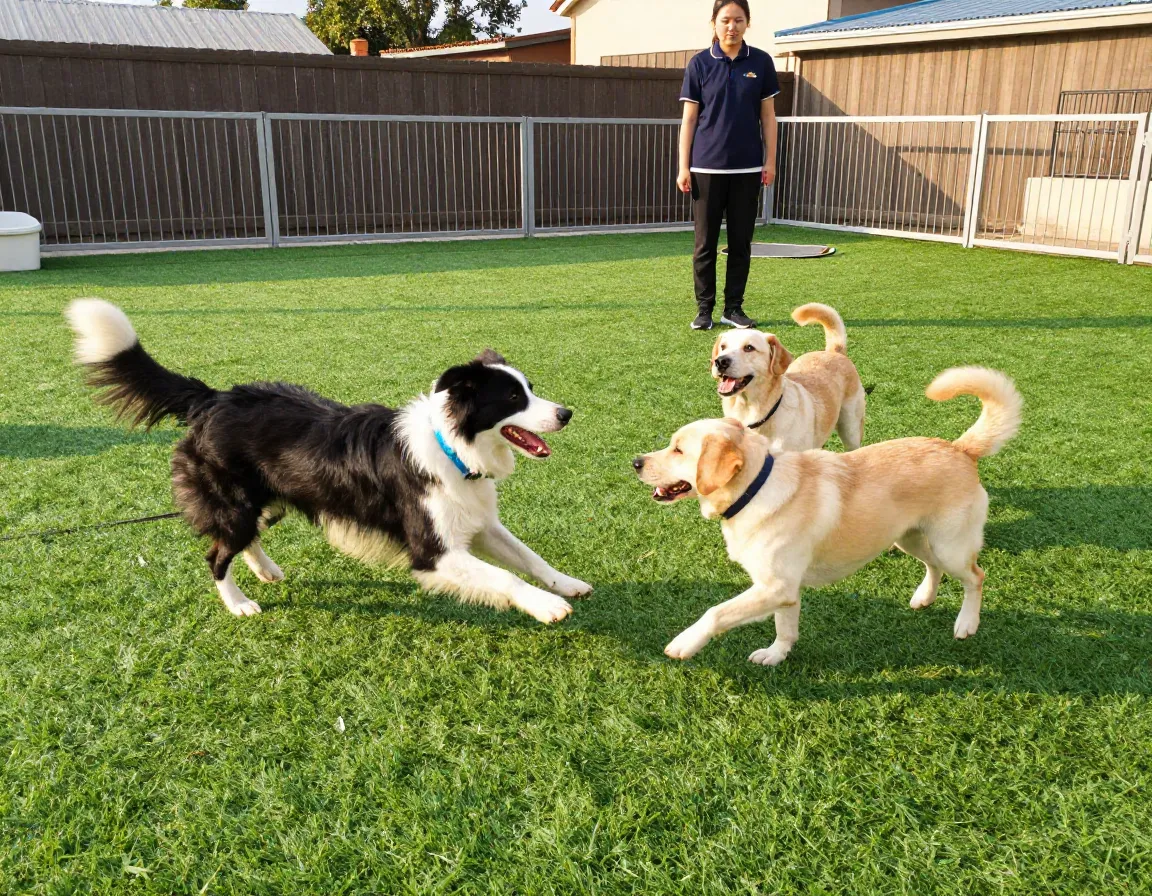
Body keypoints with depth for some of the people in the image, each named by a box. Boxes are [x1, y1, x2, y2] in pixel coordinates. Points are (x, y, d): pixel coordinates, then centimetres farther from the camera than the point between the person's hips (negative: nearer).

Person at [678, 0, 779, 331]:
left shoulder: (761, 62, 4)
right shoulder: (699, 63, 1)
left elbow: (768, 115, 8)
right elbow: (689, 118, 1)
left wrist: (770, 160, 2)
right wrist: (683, 167, -4)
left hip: (747, 168, 1)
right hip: (707, 167, -1)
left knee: (741, 242, 5)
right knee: (705, 242, 2)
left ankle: (733, 308, 15)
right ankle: (704, 309, 12)